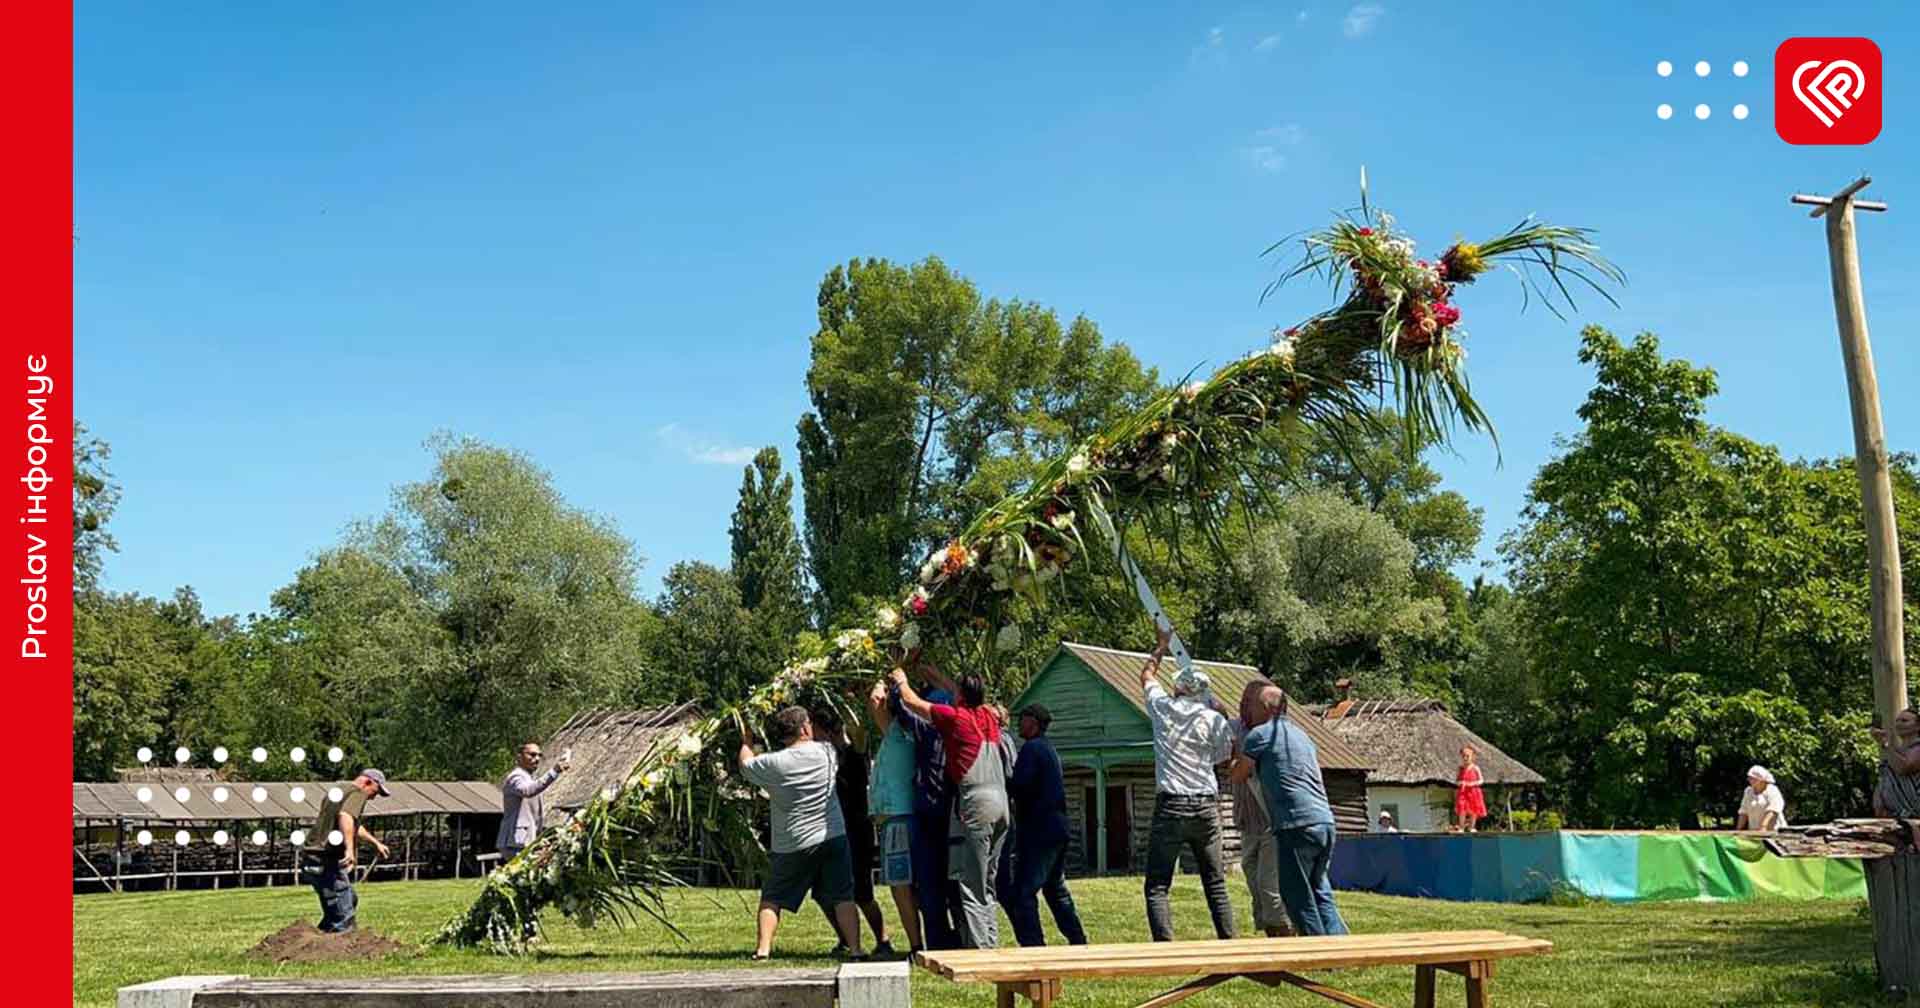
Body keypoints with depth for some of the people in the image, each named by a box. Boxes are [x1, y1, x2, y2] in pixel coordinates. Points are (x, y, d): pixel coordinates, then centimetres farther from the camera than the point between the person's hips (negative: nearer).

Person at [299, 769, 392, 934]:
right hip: (327, 863, -10)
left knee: (350, 900, 24)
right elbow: (346, 816, -31)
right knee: (343, 916, -8)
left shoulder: (336, 792, 23)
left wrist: (375, 842, 49)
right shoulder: (357, 794, -8)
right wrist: (349, 848, -42)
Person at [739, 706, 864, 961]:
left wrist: (747, 741, 28)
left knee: (771, 898, 12)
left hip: (793, 846, -1)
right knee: (843, 897, 4)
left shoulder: (773, 763, -10)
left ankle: (763, 949, 5)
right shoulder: (825, 752, -4)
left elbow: (744, 764, 9)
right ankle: (854, 949, -2)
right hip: (833, 838, 1)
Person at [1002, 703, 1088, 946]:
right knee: (1056, 890, 19)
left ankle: (1033, 946, -14)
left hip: (1038, 833, -10)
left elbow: (1018, 786, -19)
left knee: (1022, 893, -9)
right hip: (1057, 830, 10)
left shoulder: (1032, 748, -11)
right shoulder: (1049, 749, 19)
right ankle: (1078, 942, 23)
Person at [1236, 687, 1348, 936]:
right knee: (1319, 890, 17)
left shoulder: (1260, 734, 1)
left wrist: (1235, 758, 31)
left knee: (1297, 895, 1)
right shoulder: (1302, 735, 22)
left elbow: (1238, 775, 10)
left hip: (1297, 825, -7)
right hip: (1325, 821, 7)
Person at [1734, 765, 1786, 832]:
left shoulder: (1772, 791, -3)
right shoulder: (1748, 792, 13)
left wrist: (1763, 827, -28)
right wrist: (1738, 830, 4)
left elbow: (1771, 812, -16)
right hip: (1754, 833, 4)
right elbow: (1744, 812, 13)